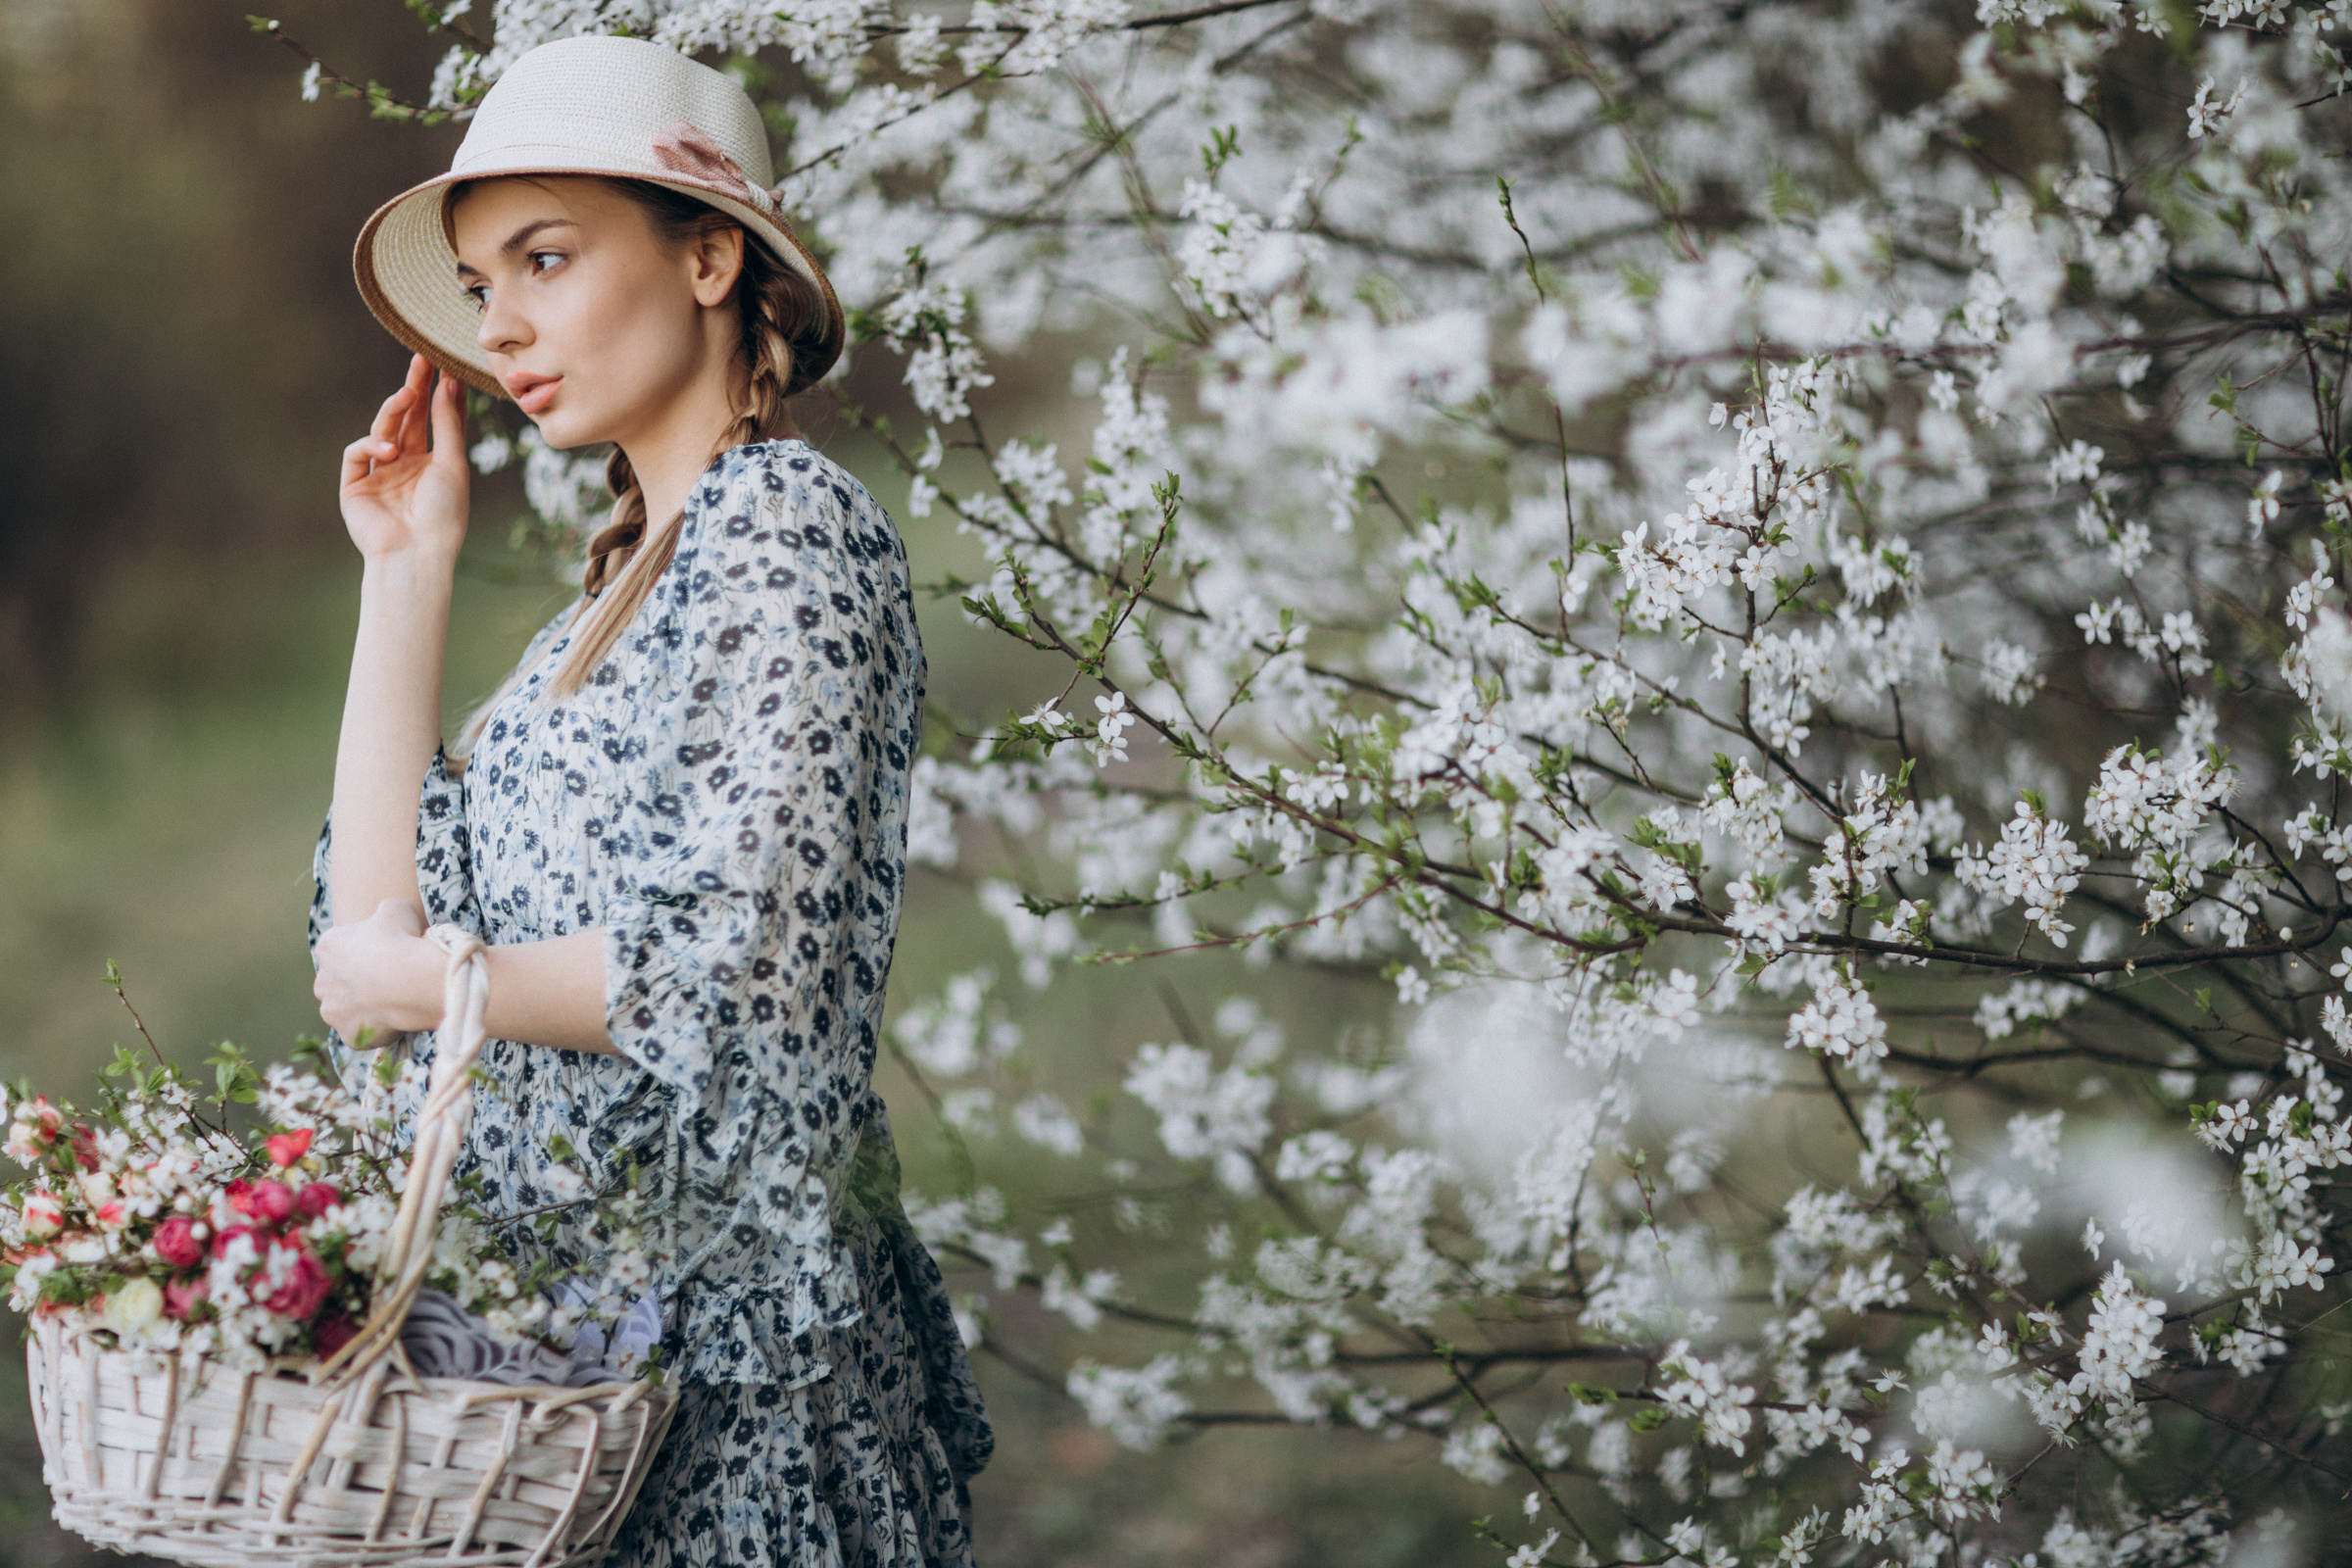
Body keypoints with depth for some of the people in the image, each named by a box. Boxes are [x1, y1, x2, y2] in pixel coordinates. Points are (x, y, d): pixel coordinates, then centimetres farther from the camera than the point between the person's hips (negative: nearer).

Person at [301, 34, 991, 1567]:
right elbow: (391, 909, 9)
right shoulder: (627, 577, 16)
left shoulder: (790, 525, -11)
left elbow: (740, 966, -22)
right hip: (569, 1305, 9)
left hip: (724, 1331, -8)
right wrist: (408, 569, 10)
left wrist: (421, 980, -9)